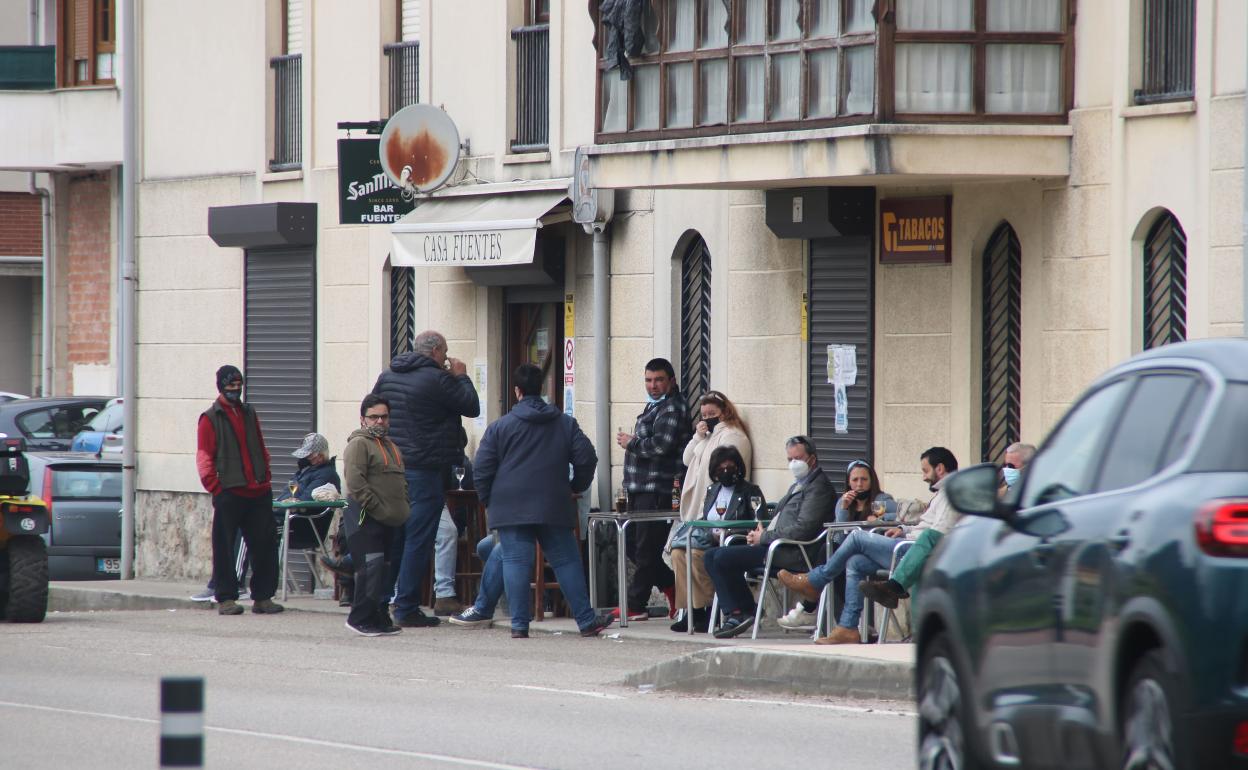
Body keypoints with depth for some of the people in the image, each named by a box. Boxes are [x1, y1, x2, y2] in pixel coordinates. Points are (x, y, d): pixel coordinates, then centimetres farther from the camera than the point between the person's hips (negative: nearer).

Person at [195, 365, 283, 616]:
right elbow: (204, 456, -4)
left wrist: (265, 478, 14)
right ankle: (225, 598, 3)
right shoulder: (211, 418, 0)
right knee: (224, 548, -2)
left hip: (258, 492, 5)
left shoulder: (249, 414, 17)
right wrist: (214, 486, -11)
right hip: (229, 492, -5)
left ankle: (263, 597, 12)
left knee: (265, 544, 5)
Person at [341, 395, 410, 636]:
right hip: (365, 518, -9)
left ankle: (380, 618, 15)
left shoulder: (389, 444, 22)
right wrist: (378, 508, -19)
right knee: (371, 568, -12)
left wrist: (403, 509, 14)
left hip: (390, 521, 9)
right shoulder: (359, 444, -6)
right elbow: (355, 483, -17)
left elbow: (401, 481, 29)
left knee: (384, 570, 10)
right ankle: (361, 618, -6)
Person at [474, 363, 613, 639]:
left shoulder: (500, 427, 0)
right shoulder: (565, 424, 7)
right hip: (553, 508, 2)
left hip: (511, 509, -2)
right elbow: (586, 458, 5)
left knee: (516, 562, -2)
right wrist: (576, 487, 21)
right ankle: (586, 620, 8)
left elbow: (483, 468, -1)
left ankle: (519, 624, -8)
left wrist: (487, 501, 12)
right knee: (566, 560, 7)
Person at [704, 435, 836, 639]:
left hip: (793, 553, -11)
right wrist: (759, 534, 4)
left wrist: (764, 538, -12)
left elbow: (802, 529, -19)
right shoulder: (798, 485, 24)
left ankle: (743, 612, -7)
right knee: (711, 556, 3)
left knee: (723, 558, -21)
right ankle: (735, 614, -7)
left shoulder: (819, 486, -9)